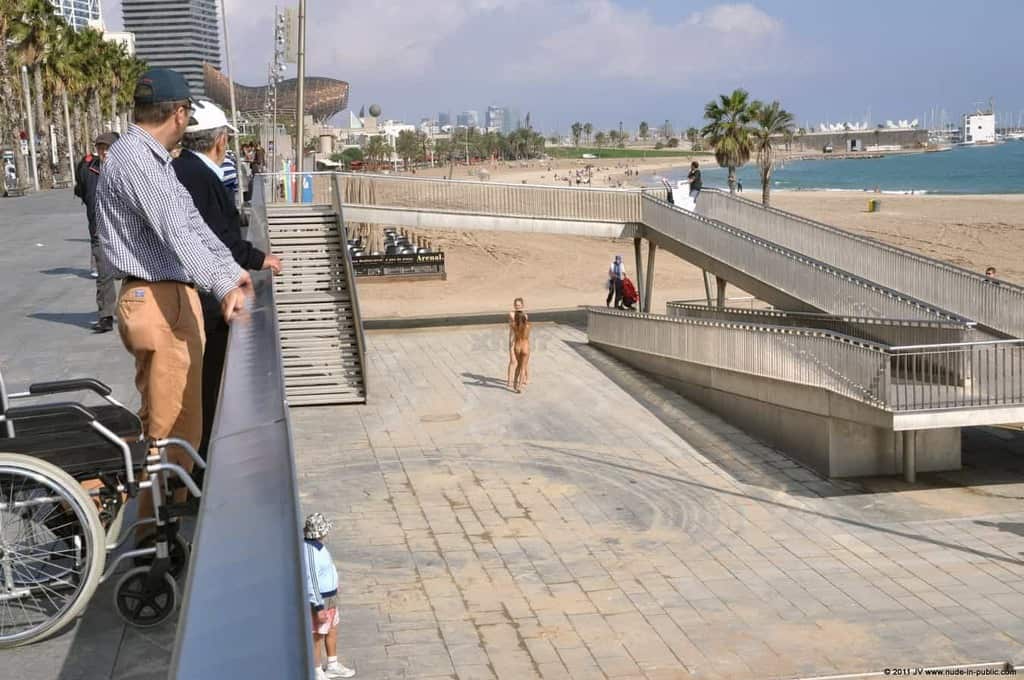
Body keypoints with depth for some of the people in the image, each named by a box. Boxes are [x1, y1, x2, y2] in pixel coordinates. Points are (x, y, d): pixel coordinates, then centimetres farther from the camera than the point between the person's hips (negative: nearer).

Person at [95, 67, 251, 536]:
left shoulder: (155, 159, 16)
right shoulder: (133, 159, -17)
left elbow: (191, 220, 22)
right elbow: (175, 232, -26)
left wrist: (231, 268, 26)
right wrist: (223, 287, -31)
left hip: (178, 295, 10)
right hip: (155, 302, -10)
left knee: (188, 417, 18)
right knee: (166, 423, -4)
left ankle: (175, 508, 31)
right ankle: (154, 529, 6)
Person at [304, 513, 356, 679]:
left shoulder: (316, 544, 2)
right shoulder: (309, 552, -30)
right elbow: (310, 582, -28)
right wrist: (319, 608, -25)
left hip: (329, 597, 10)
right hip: (318, 600, -10)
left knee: (332, 631, 22)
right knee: (317, 637, 5)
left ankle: (332, 666, 38)